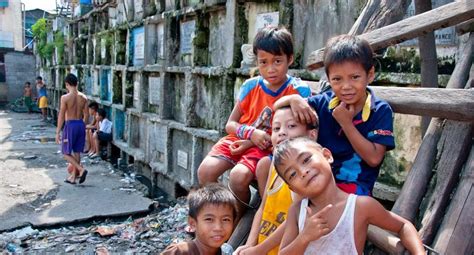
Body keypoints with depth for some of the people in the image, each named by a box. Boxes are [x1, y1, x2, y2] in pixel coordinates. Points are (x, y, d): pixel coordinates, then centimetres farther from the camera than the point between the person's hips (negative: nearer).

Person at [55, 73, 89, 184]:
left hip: (70, 125, -5)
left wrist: (57, 132, -6)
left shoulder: (65, 97, -12)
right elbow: (86, 115, 6)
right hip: (81, 125, 5)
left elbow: (61, 116, -12)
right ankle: (73, 177, 22)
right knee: (76, 152, 13)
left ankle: (81, 169, -11)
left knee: (67, 153, 8)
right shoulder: (83, 97, 2)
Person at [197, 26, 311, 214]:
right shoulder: (250, 86, 3)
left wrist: (251, 143, -14)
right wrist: (251, 133, -17)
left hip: (267, 148, -3)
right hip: (239, 139, 4)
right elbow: (230, 124, 7)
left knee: (239, 175, -30)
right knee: (205, 171, -19)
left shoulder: (300, 91, -6)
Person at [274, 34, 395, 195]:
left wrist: (346, 123, -17)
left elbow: (374, 158, -15)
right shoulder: (324, 102, 0)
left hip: (354, 185, -4)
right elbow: (277, 107, 3)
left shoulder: (381, 111, -8)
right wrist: (293, 99, -20)